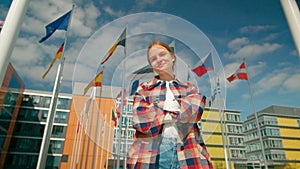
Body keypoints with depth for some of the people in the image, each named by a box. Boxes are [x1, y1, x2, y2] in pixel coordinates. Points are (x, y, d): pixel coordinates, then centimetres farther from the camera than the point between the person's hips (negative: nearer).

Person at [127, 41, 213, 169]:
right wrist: (176, 107, -3)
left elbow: (194, 111, -5)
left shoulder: (189, 88, 17)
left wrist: (160, 105, -7)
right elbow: (140, 120, -4)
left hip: (187, 153, 1)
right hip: (150, 153, 0)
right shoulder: (143, 89, 13)